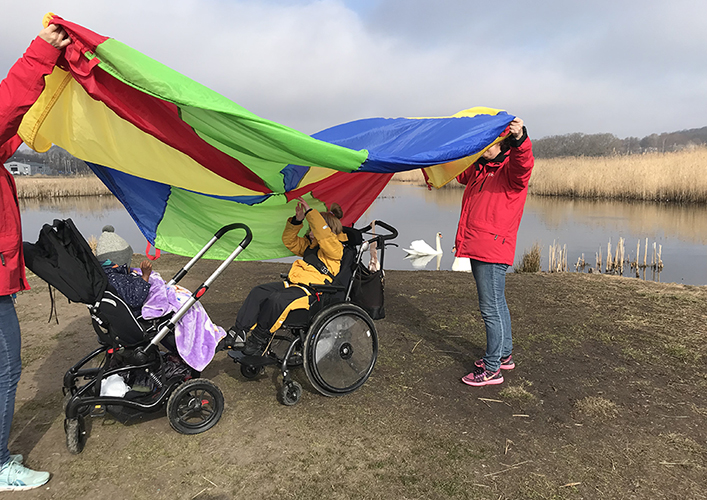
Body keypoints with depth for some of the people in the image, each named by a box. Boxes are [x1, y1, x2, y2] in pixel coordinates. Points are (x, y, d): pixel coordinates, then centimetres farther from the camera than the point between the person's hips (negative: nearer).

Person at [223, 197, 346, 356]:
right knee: (258, 292, -10)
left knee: (276, 299, -31)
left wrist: (310, 213, -22)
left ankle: (259, 339, -14)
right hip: (293, 283, 9)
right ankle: (238, 332, -12)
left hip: (312, 291, -9)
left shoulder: (336, 248, -5)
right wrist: (297, 220, 8)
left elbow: (324, 236, -26)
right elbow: (290, 241, 24)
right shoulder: (310, 244, 21)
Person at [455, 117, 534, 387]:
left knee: (491, 308, -4)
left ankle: (492, 369, 5)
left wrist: (520, 139, -49)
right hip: (476, 247, 9)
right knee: (497, 304, 19)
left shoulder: (511, 169, -7)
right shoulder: (478, 168, 17)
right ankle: (504, 355, 34)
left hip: (493, 250, -9)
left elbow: (523, 164, -31)